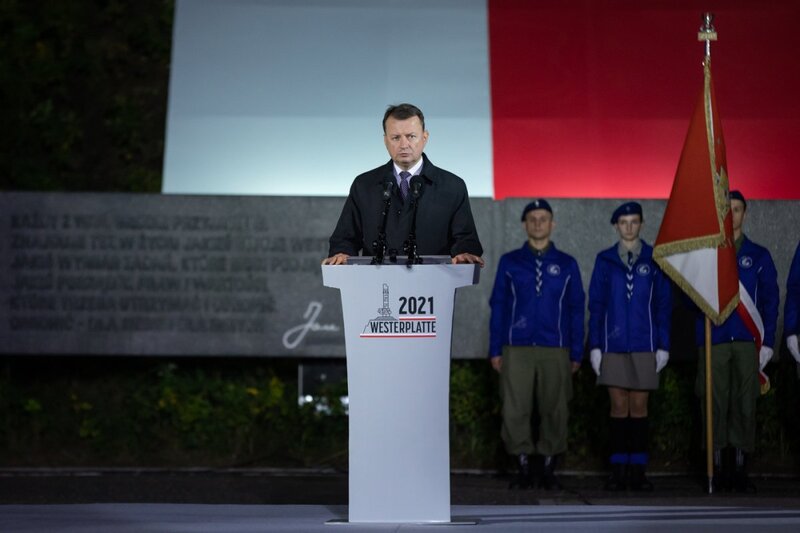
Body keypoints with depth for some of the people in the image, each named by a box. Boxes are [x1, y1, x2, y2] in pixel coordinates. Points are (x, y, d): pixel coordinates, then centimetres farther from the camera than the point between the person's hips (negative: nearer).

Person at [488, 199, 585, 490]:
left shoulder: (567, 264, 9)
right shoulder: (509, 262, 8)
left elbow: (576, 310, 9)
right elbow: (498, 307, 8)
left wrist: (576, 353, 4)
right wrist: (495, 350, 2)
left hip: (555, 351, 0)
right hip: (517, 351, 0)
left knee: (554, 411, 2)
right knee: (515, 411, -5)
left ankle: (548, 469, 12)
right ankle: (523, 468, 6)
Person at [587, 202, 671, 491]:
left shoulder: (654, 260, 4)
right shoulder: (605, 260, 6)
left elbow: (664, 304, 5)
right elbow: (596, 304, 6)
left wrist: (663, 345, 0)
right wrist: (595, 345, 0)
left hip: (644, 344, 0)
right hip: (613, 344, 0)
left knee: (639, 406, 2)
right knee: (618, 406, 0)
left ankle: (638, 470, 6)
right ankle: (618, 469, 4)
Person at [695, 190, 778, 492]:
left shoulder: (758, 256, 12)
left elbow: (770, 302, 8)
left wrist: (767, 343, 0)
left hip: (747, 342, 1)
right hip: (713, 342, 0)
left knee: (744, 405, -1)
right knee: (715, 405, -3)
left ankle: (739, 469, 4)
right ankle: (718, 468, 2)